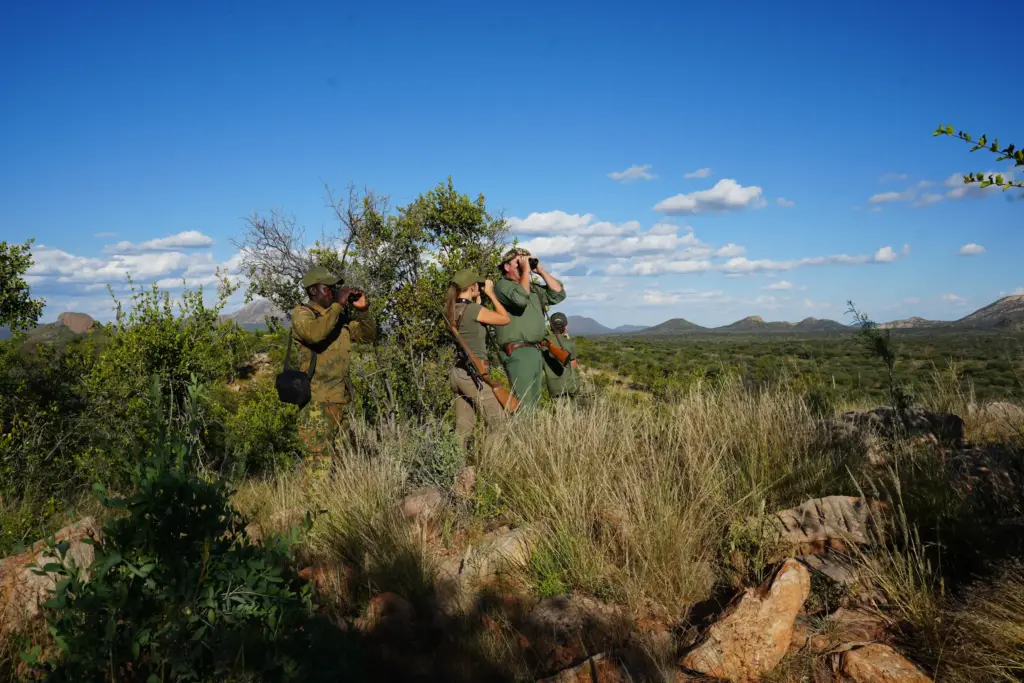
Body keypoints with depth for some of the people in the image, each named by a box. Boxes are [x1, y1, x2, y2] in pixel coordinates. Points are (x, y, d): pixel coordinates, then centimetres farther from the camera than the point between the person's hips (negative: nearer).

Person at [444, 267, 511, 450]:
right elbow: (505, 319, -3)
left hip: (458, 372, 9)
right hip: (473, 373, -8)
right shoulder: (473, 309, -14)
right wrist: (490, 294, 4)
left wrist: (478, 300, 19)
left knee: (463, 427, 10)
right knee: (499, 424, -1)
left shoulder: (453, 310, 8)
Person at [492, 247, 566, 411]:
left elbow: (558, 295, 13)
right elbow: (520, 299, -24)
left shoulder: (533, 287, 20)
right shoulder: (502, 285, -4)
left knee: (534, 402, 10)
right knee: (523, 405, -13)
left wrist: (541, 271, 9)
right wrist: (525, 271, -14)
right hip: (518, 353, -9)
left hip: (536, 352, 9)